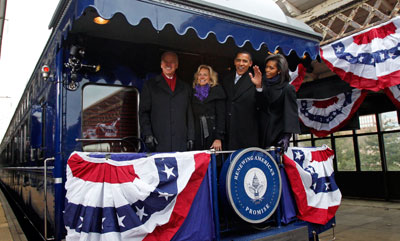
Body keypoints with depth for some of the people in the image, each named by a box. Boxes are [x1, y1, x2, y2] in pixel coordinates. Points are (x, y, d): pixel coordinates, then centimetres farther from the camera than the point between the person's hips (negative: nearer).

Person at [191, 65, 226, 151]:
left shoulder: (217, 91, 1)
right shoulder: (194, 92, 12)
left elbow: (221, 115, -6)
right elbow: (192, 115, 12)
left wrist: (219, 138, -14)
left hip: (212, 136, -3)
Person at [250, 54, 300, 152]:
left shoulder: (288, 88, -6)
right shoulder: (264, 85, 9)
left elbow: (291, 113, -12)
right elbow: (261, 108, 0)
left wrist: (286, 136, -23)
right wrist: (258, 87, -13)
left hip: (278, 134, -5)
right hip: (264, 134, 5)